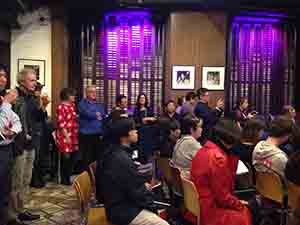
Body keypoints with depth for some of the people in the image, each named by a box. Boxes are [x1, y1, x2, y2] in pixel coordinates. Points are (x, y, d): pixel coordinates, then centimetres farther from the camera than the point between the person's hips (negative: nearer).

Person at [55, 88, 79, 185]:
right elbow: (61, 123, -16)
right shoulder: (61, 107, -11)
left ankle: (68, 177, 22)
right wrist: (67, 136, -19)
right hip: (65, 136, -8)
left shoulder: (72, 105, 14)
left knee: (73, 157, 10)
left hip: (73, 135, 8)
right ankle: (64, 180, 11)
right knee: (66, 157, -3)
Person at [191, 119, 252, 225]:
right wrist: (239, 204, -3)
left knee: (243, 208, 18)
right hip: (207, 210, -9)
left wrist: (233, 154, 3)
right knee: (245, 214, 5)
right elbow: (222, 195, -19)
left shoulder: (204, 149, 4)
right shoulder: (218, 157, -23)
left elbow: (228, 174, 10)